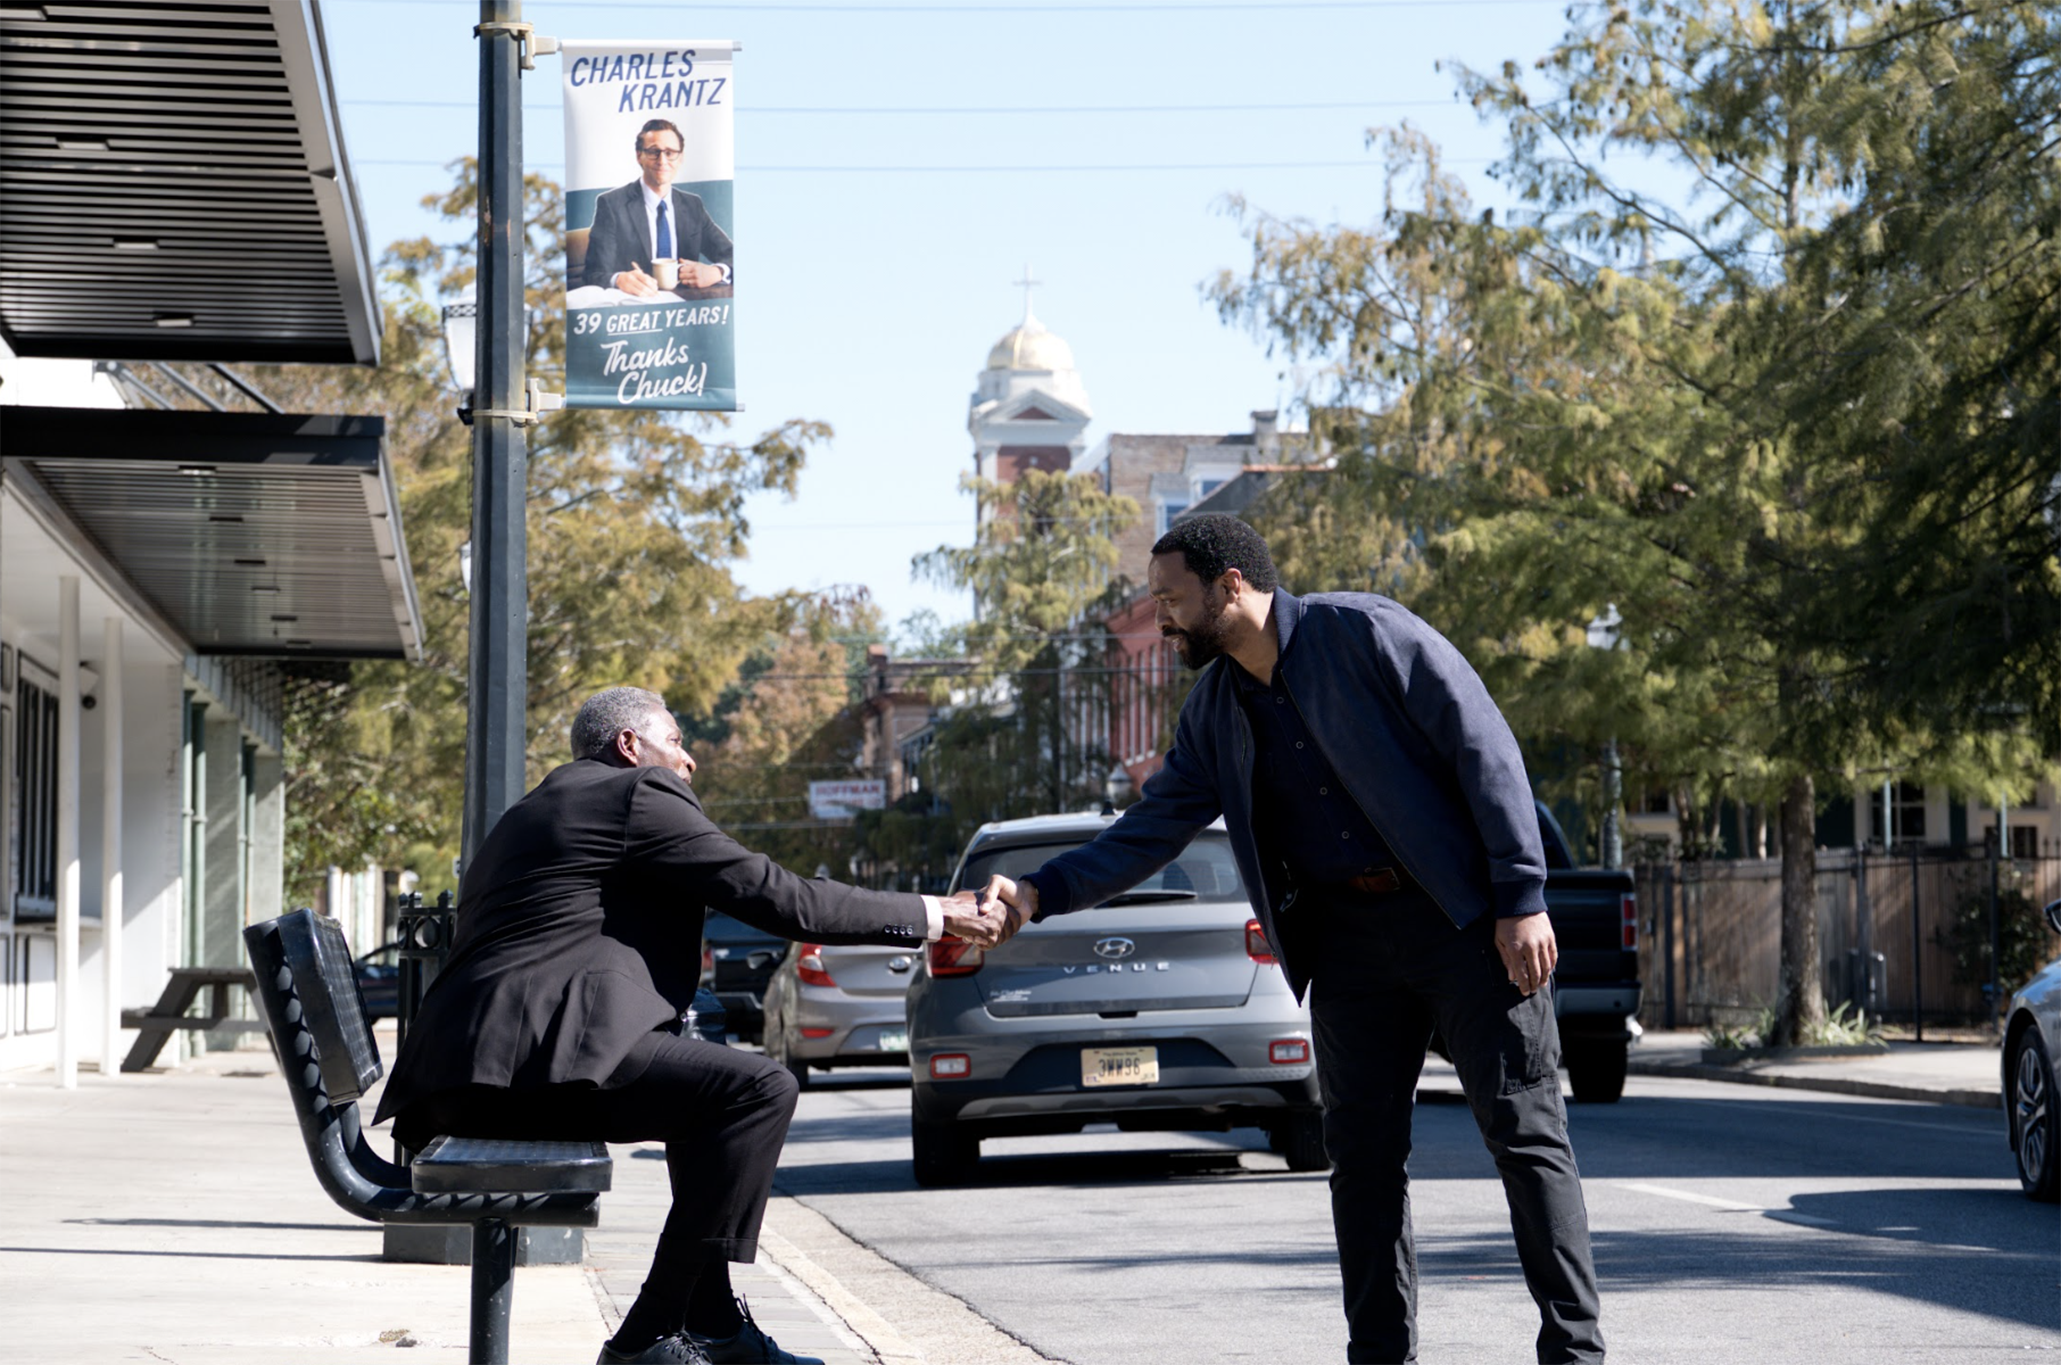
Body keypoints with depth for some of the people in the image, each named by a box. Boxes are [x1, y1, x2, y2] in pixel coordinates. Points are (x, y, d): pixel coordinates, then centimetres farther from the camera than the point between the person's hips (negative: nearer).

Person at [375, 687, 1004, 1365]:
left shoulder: (547, 805, 30)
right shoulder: (638, 795, 1)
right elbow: (781, 898, -3)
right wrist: (932, 915, 4)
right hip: (540, 1055, -11)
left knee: (715, 1082, 25)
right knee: (761, 1089, -15)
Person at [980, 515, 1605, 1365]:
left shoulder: (1361, 632, -11)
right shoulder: (1213, 711, 10)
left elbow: (1485, 747, -13)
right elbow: (1153, 831, 11)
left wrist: (1521, 897, -17)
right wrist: (1041, 894, -3)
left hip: (1465, 917, -6)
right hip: (1346, 934, 7)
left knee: (1523, 1128, -6)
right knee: (1361, 1151, 4)